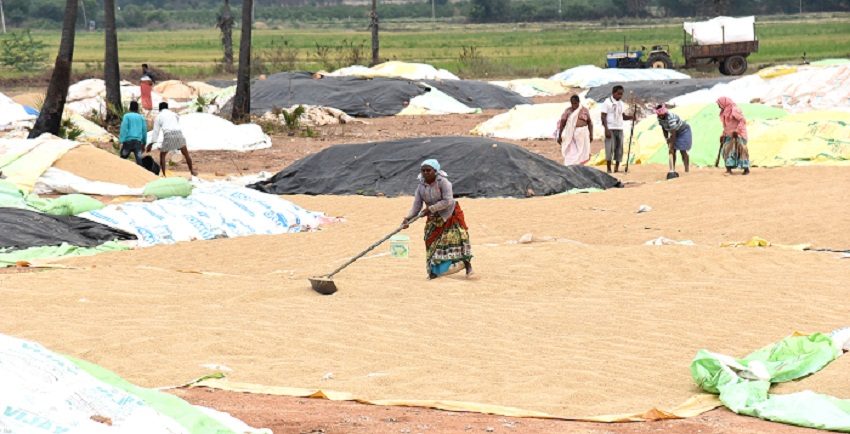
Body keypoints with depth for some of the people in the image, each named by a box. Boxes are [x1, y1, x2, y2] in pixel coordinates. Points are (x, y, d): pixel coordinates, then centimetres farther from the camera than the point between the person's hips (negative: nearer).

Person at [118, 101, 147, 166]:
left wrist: (122, 142, -9)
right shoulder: (141, 117, 14)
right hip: (138, 142, 2)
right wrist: (144, 143, 22)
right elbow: (144, 130, 14)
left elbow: (124, 129, -6)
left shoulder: (127, 116, 3)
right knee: (139, 160, -6)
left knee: (123, 158, 12)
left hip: (128, 141, -2)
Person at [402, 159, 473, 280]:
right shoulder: (421, 187, -7)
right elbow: (417, 206, -9)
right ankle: (434, 271, 11)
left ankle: (467, 264, 3)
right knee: (432, 242, 1)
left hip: (450, 215, -5)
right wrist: (408, 218, -25)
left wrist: (430, 208, -30)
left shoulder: (443, 182, -21)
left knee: (457, 238, -10)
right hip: (434, 219, 5)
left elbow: (448, 201, -28)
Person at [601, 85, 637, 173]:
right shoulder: (607, 102, -4)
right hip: (610, 129, -6)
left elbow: (623, 116, 17)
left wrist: (630, 117, -4)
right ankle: (609, 169, -2)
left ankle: (617, 168, 8)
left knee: (619, 149, 3)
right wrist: (606, 129, -16)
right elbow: (603, 117, -8)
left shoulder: (621, 103, 14)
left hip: (619, 129, 6)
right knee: (610, 149, -7)